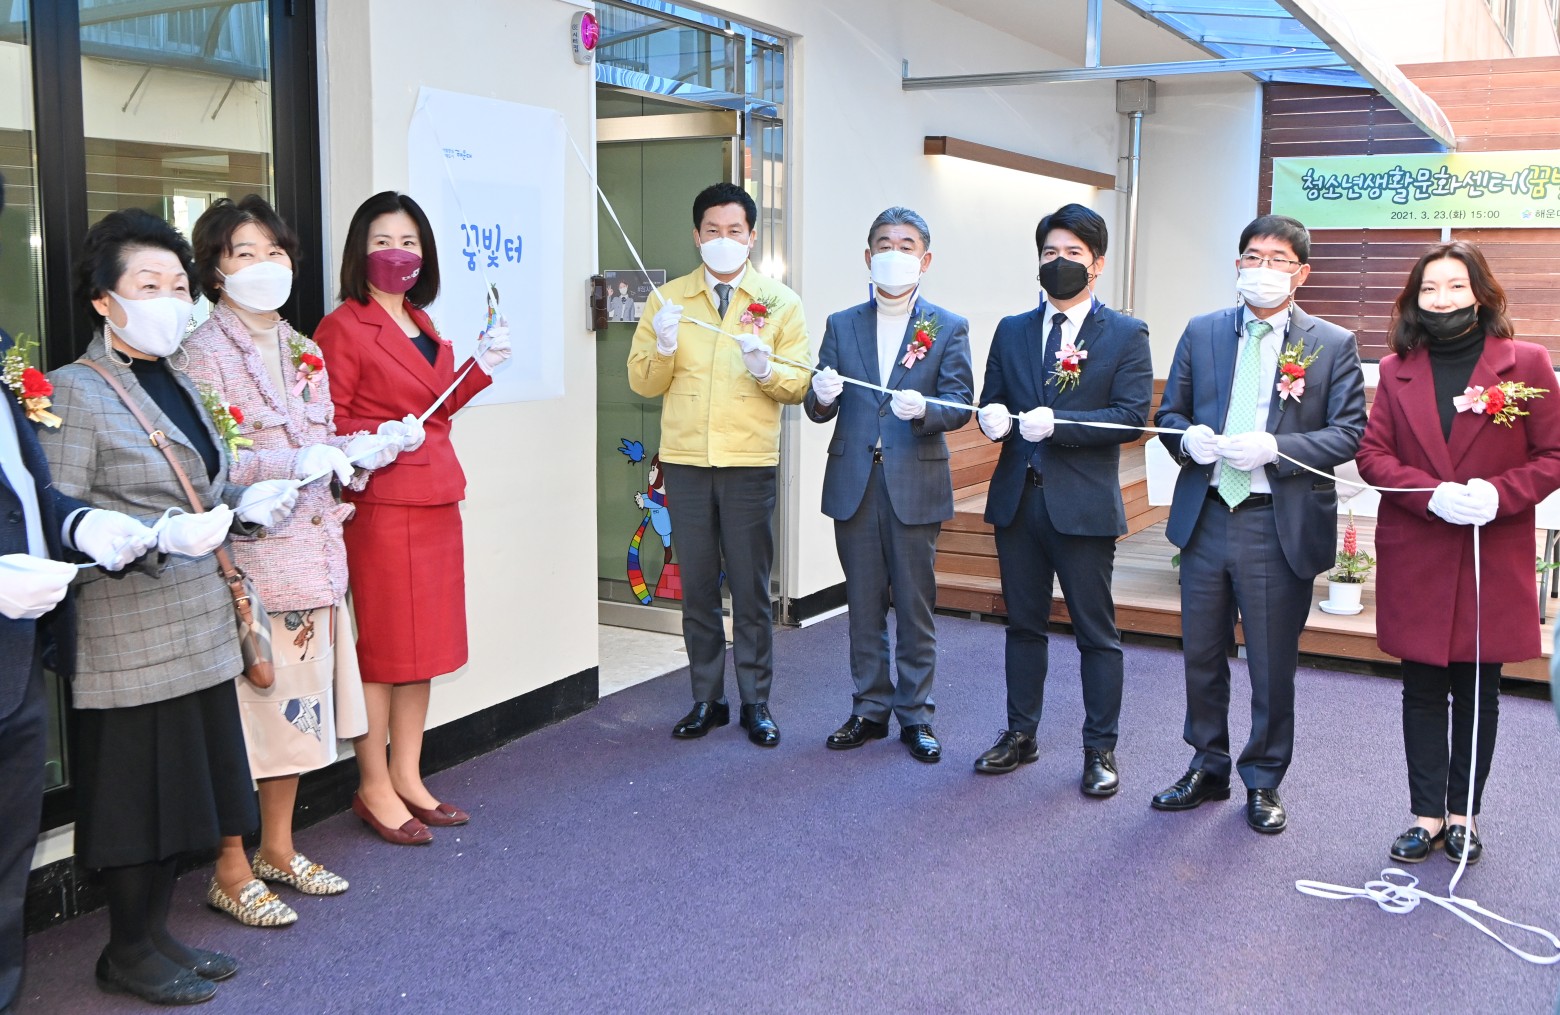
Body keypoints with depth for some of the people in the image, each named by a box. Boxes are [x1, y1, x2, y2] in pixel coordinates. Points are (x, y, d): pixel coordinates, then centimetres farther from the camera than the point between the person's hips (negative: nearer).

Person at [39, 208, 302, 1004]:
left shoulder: (182, 388, 15)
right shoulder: (72, 393, -10)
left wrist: (246, 506, 2)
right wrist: (161, 537, -29)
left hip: (198, 628, 8)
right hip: (128, 639, -8)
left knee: (186, 783, 13)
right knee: (137, 790, 2)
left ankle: (155, 931, 28)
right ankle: (128, 954, 19)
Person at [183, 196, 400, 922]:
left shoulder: (303, 352, 15)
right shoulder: (204, 352, -8)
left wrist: (357, 449, 0)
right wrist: (296, 463, -24)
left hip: (311, 553, 7)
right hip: (246, 554, -7)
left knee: (298, 701, 13)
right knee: (245, 705, -3)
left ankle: (278, 848, 28)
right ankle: (231, 872, 11)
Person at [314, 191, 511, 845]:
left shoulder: (423, 326, 17)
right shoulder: (343, 329, -7)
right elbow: (326, 424, -10)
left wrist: (482, 368, 13)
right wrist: (381, 435, -25)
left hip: (436, 501, 8)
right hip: (380, 504, -8)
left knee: (427, 643, 11)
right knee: (382, 645, -2)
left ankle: (408, 778, 22)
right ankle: (374, 790, 10)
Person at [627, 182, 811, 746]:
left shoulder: (780, 303, 5)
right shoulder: (668, 299, 8)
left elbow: (799, 384, 1)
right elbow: (643, 383, 5)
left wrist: (764, 366, -19)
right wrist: (663, 345, -14)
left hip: (750, 464, -1)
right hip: (685, 461, 2)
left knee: (751, 590, 3)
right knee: (697, 589, 8)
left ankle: (756, 702, 15)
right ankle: (707, 700, 20)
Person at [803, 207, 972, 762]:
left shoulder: (949, 328, 4)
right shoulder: (842, 325, 10)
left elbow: (960, 403, -4)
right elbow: (818, 409, 5)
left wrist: (923, 408, -25)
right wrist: (822, 396, -19)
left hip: (916, 484, -2)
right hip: (854, 484, 2)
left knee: (915, 606, 5)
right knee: (864, 605, 10)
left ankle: (915, 715, 16)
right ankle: (870, 709, 21)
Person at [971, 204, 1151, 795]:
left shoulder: (1125, 335, 0)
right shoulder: (1012, 331, 13)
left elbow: (1132, 415, -10)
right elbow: (991, 401, 14)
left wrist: (1058, 424, -20)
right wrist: (994, 417, -10)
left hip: (1083, 503, -4)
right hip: (1017, 500, 4)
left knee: (1096, 633, 3)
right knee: (1024, 624, 14)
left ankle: (1100, 750, 15)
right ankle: (1020, 735, 27)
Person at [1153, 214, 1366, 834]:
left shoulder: (1332, 345, 0)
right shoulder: (1202, 333, 9)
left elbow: (1349, 432, -5)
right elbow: (1170, 413, 12)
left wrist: (1275, 447, -20)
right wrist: (1187, 438, -11)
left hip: (1280, 526, -3)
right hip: (1205, 519, 3)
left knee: (1273, 665, 6)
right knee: (1202, 656, 13)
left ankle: (1263, 781, 24)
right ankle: (1207, 769, 30)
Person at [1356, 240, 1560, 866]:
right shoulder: (1398, 369, 7)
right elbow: (1372, 454, 2)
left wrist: (1498, 493, -17)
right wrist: (1432, 493, -14)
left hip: (1494, 560, -1)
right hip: (1414, 561, 2)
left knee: (1478, 690, 8)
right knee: (1423, 689, 7)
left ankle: (1462, 813, 21)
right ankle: (1427, 815, 17)